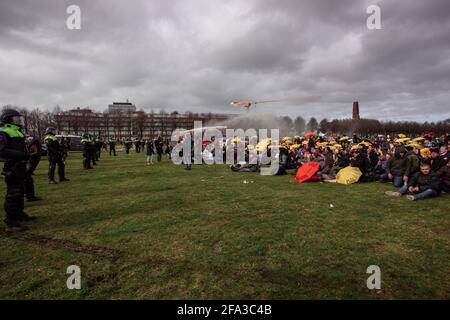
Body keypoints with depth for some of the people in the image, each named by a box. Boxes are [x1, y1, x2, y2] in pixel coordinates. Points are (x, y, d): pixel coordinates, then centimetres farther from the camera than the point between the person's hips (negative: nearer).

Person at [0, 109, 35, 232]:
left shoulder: (17, 131, 19)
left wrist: (26, 154, 13)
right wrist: (20, 154, -26)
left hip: (20, 167, 10)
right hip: (12, 168, -10)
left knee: (20, 192, 20)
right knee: (13, 194, -9)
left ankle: (19, 214, 35)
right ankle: (11, 223, -5)